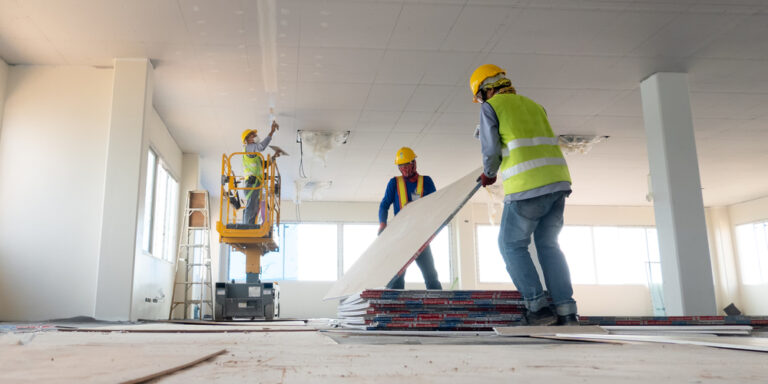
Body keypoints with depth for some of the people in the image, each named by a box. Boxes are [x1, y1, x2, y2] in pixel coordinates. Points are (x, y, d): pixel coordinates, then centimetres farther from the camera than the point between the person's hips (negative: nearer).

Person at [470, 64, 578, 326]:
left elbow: (491, 151, -2)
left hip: (528, 186, -6)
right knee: (547, 244, 15)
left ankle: (538, 306, 2)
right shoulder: (534, 105, 26)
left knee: (512, 245, 8)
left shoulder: (491, 107, 6)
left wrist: (488, 174, 19)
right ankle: (566, 311, 9)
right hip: (559, 180, 7)